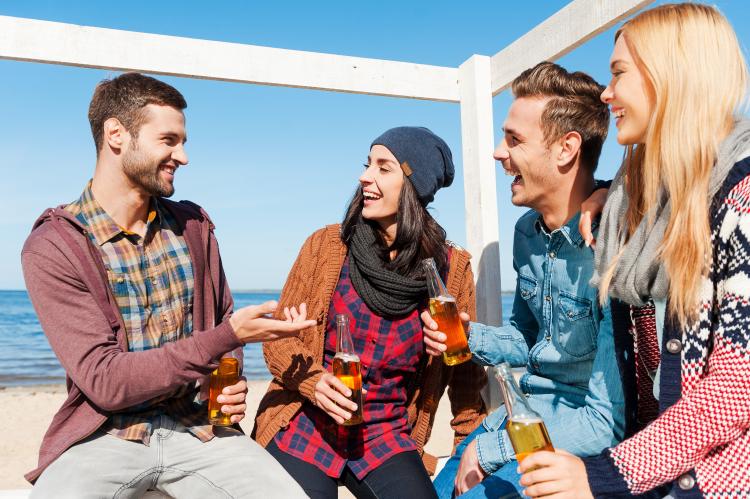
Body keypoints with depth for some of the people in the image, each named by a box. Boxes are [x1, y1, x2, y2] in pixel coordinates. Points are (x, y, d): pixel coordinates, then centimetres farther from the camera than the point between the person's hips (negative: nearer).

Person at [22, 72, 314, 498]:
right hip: (106, 434, -3)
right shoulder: (53, 246, -10)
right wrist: (230, 335, -23)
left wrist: (233, 384, -4)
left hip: (198, 427, 3)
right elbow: (105, 381, -16)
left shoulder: (194, 225, 4)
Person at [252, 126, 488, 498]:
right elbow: (277, 337, 0)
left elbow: (466, 370, 5)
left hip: (387, 438, 1)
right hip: (305, 427, 0)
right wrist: (313, 381, -17)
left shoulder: (452, 268, -4)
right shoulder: (326, 245, -5)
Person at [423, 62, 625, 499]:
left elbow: (608, 422, -24)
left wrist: (488, 450, -13)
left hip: (582, 442, -7)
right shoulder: (527, 232, 2)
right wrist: (470, 336, -4)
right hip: (525, 414, 7)